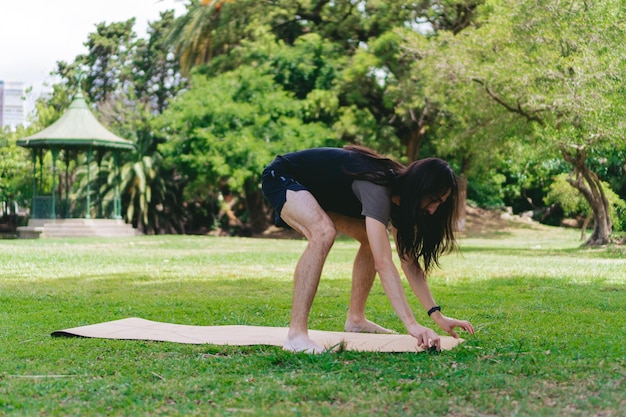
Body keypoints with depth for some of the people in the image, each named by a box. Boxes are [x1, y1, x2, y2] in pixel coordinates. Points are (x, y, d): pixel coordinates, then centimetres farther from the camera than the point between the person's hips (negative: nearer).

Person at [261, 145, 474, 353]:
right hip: (281, 177, -10)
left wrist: (438, 316, -8)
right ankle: (296, 334, -35)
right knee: (324, 232, -36)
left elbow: (409, 261, -3)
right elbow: (383, 264, -40)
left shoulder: (399, 193, -6)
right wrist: (411, 325, -44)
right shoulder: (377, 190, -33)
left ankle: (355, 319, 15)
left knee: (374, 239, 6)